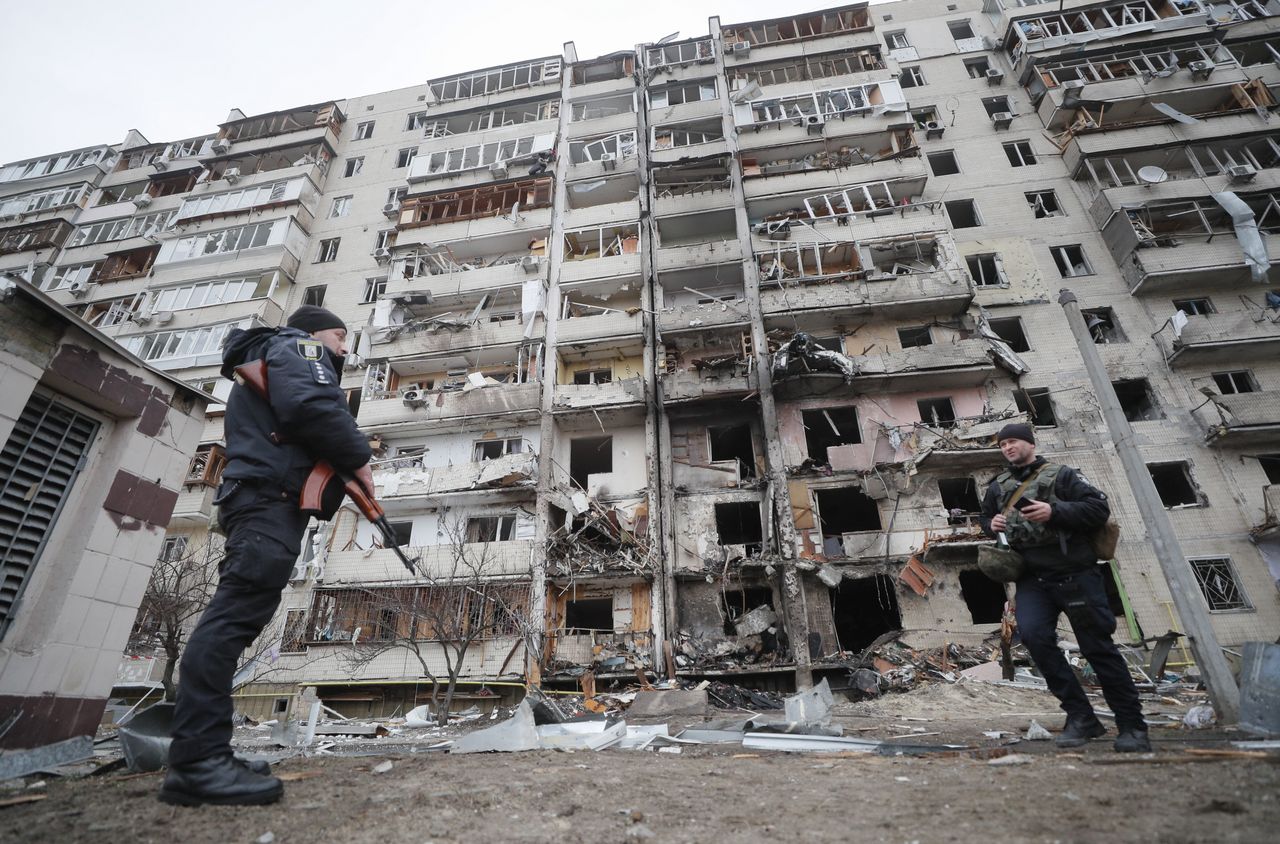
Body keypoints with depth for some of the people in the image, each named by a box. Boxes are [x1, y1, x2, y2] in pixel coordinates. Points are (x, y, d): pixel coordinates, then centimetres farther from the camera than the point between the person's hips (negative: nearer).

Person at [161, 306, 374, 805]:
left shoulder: (272, 362, 36)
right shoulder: (297, 347, 5)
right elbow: (311, 407, -17)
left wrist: (345, 465, 15)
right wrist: (358, 457, -7)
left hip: (260, 497, 11)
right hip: (271, 496, -11)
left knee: (235, 617, 6)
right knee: (237, 613, -18)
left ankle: (199, 756, 8)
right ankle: (197, 760, -22)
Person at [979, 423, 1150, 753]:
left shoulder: (1060, 475, 2)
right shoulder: (998, 487, 14)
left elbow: (1099, 508, -7)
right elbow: (985, 519, 27)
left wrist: (1055, 512, -21)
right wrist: (992, 525, 4)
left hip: (1075, 574, -3)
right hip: (1032, 579, 3)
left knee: (1098, 646, 1)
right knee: (1033, 634, -18)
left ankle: (1132, 725, 17)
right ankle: (1081, 716, -4)